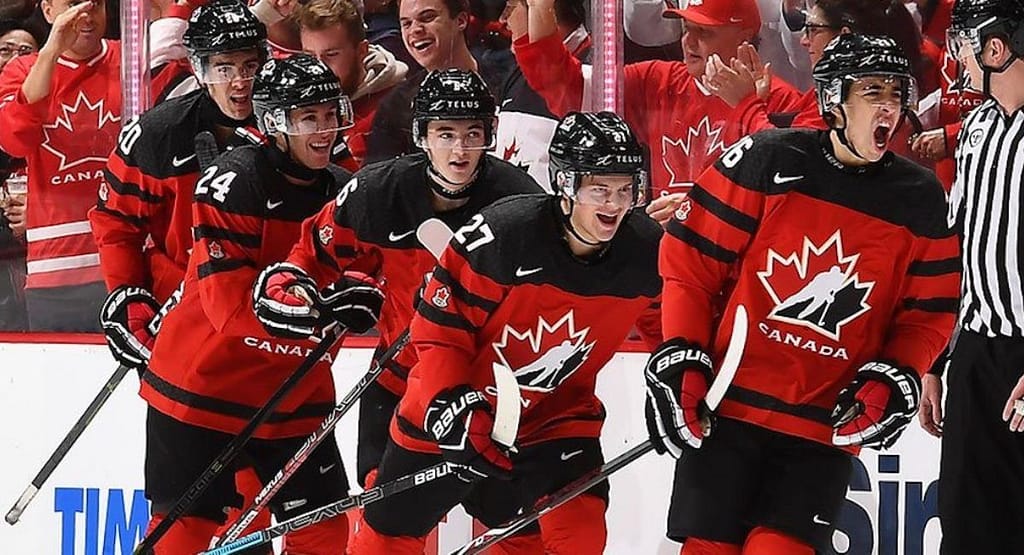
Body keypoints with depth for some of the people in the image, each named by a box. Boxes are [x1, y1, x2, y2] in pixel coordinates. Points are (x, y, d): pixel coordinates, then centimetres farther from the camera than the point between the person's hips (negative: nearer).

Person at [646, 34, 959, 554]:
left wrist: (894, 378, -8)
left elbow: (928, 312, 9)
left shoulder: (921, 200, 3)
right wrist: (678, 358, -6)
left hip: (827, 428, 1)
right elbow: (690, 258, 0)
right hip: (725, 407, -1)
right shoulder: (767, 161, -5)